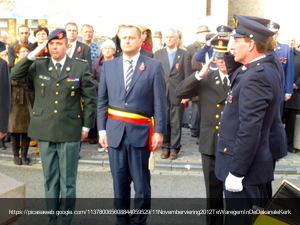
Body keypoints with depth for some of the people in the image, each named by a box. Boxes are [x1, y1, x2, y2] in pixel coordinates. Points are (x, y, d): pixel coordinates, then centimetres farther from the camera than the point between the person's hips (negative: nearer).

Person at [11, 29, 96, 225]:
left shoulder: (81, 67, -2)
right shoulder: (38, 66, 5)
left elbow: (90, 98, 0)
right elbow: (15, 76, -6)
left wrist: (86, 126, -3)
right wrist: (32, 55, -12)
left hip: (70, 132, -2)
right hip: (45, 131, 3)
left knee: (67, 181, 6)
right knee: (50, 180, 13)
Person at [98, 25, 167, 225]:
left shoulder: (154, 66, 0)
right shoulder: (109, 66, 9)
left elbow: (160, 102, -3)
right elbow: (102, 100, 9)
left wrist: (159, 131, -8)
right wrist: (102, 129, 3)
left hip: (140, 131, -3)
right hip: (115, 130, 3)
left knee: (141, 184, 4)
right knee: (119, 182, 11)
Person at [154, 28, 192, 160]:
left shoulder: (184, 55, 4)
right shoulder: (158, 54, 10)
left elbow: (187, 76, 0)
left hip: (178, 95, -2)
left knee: (176, 123, 4)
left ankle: (174, 148, 14)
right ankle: (165, 147, 16)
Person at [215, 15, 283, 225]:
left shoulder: (256, 76, -23)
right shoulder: (269, 67, 8)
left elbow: (249, 130, -26)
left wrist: (236, 172, -21)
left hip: (244, 165, -10)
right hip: (257, 161, 10)